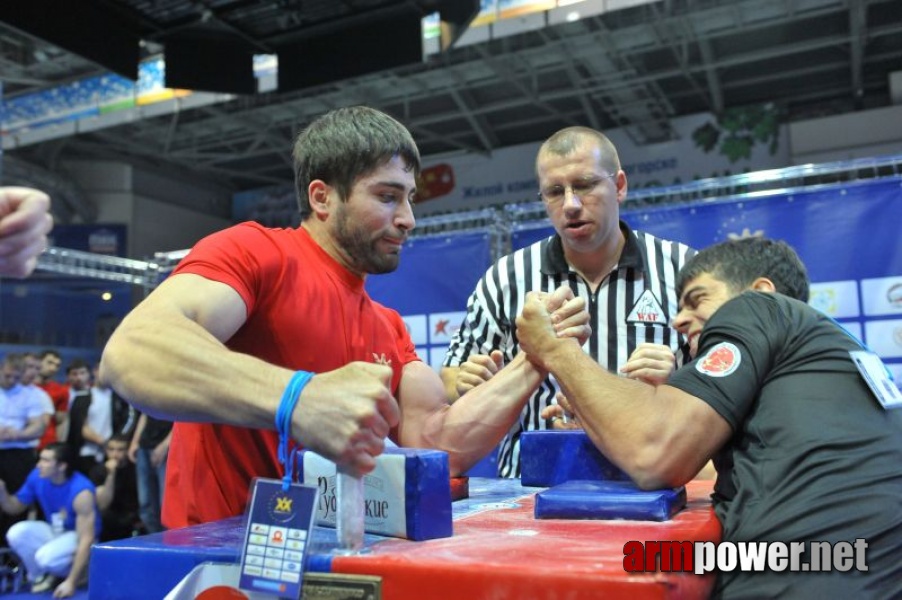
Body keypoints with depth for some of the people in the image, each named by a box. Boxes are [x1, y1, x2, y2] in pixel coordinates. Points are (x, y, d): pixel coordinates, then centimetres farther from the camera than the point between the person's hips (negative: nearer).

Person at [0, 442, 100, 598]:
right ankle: (41, 575, -1)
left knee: (46, 557, -34)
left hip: (78, 536, -6)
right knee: (16, 533, -22)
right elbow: (14, 508, 5)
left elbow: (86, 539, -30)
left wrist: (71, 582, -33)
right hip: (53, 531, 6)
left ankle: (78, 573, -2)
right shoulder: (37, 477, -12)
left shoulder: (81, 491, -30)